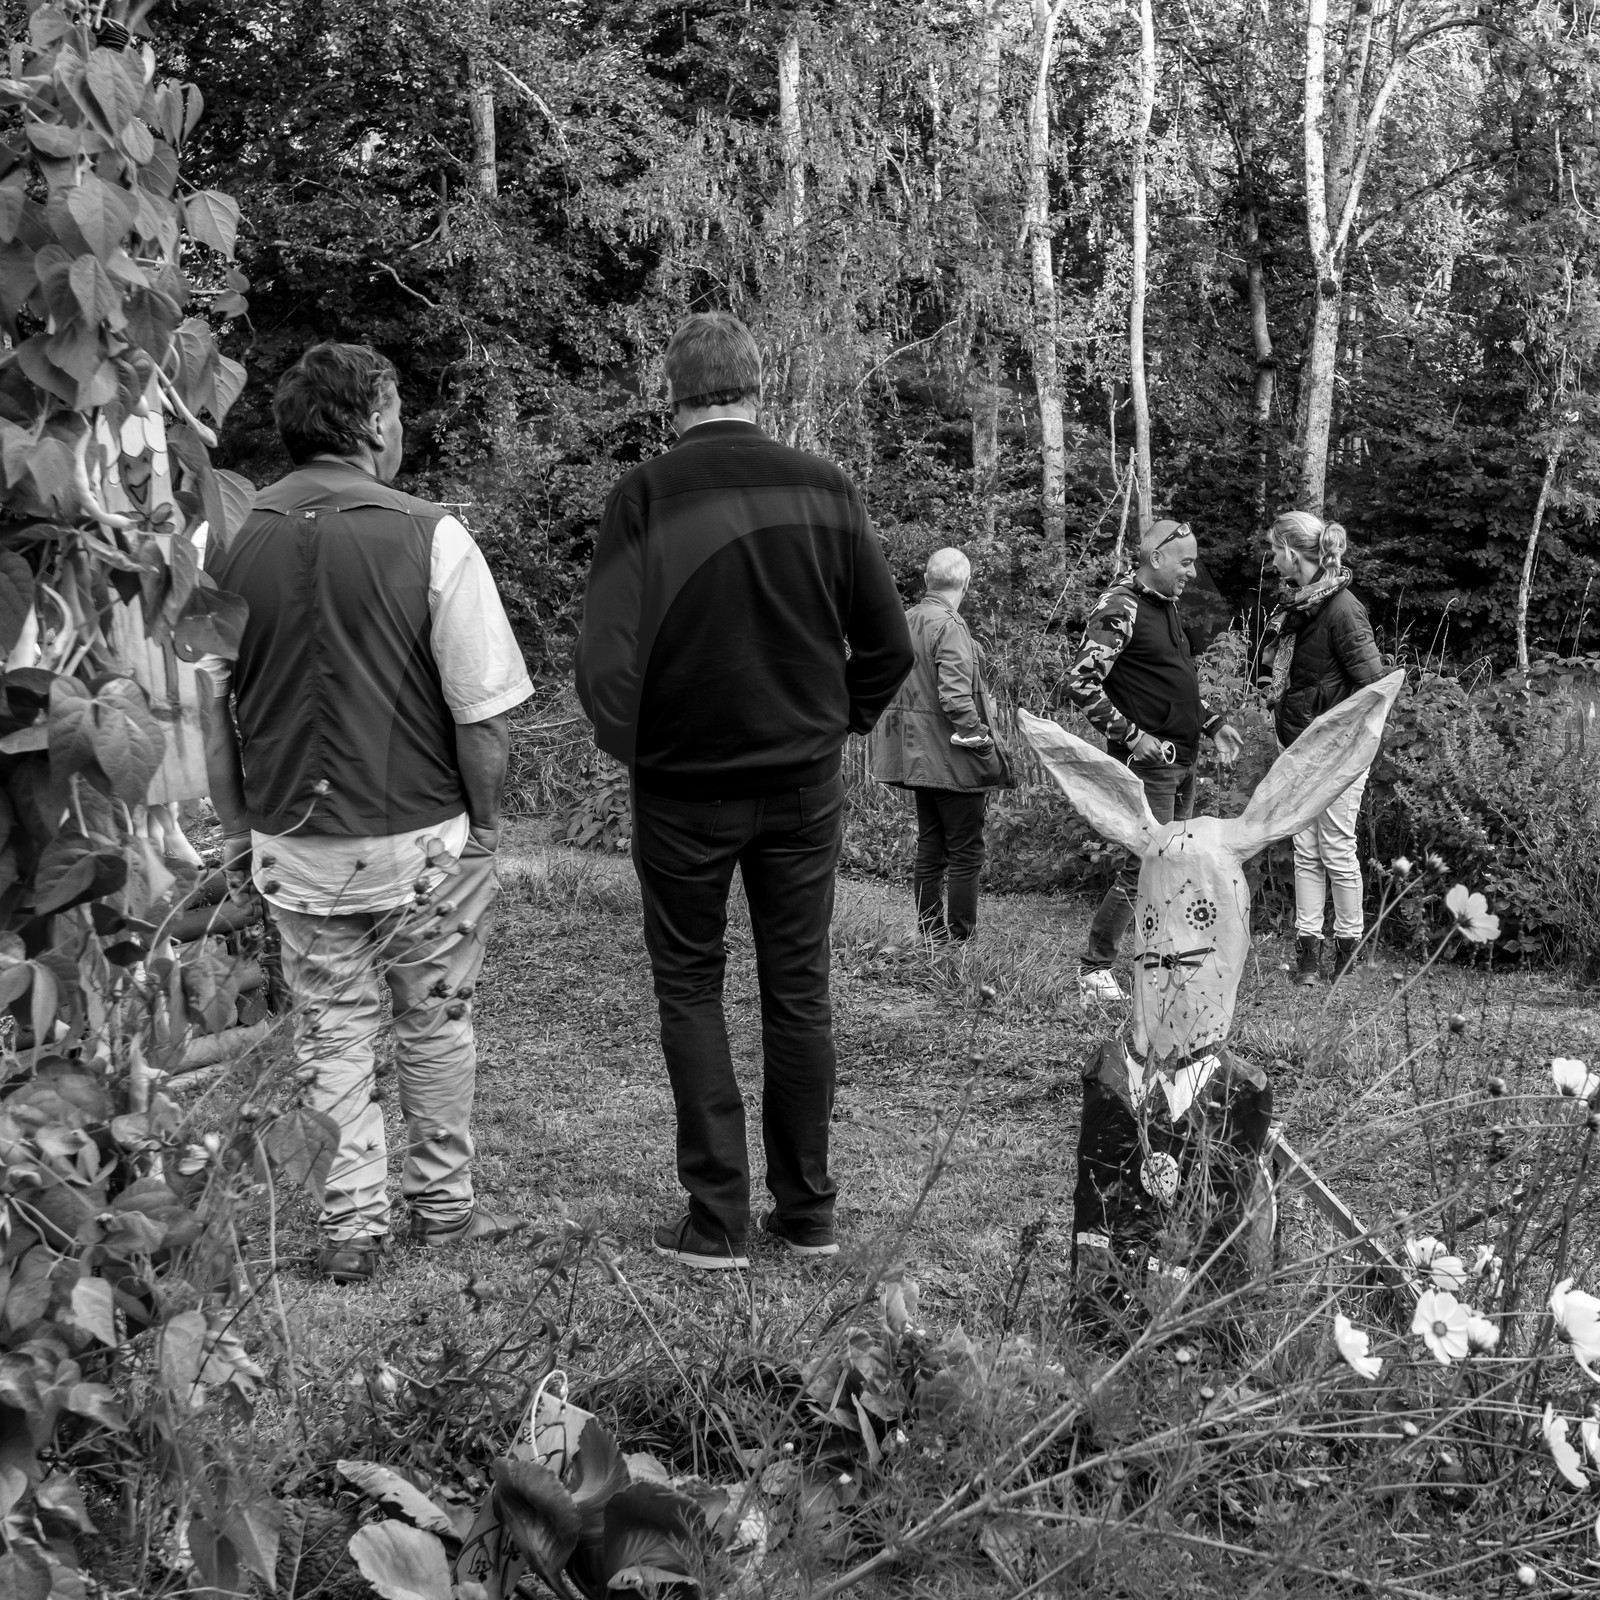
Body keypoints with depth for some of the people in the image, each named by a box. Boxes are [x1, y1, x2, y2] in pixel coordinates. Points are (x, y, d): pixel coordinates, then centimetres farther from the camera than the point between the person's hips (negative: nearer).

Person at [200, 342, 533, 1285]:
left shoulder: (231, 542, -2)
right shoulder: (430, 539, -14)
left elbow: (208, 703, 3)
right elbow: (481, 711, -13)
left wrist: (238, 829, 13)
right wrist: (486, 824, 1)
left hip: (293, 845, 3)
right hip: (422, 836, -3)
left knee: (335, 1031, 14)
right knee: (436, 1024, 15)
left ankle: (351, 1228, 18)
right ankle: (443, 1205, 29)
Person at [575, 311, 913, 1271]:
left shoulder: (647, 496, -12)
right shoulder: (824, 488, -3)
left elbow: (606, 660, -19)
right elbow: (891, 644, -2)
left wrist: (630, 745, -2)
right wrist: (839, 723, 11)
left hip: (684, 787, -2)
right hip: (804, 784, 3)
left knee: (691, 991, 10)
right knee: (800, 992, 12)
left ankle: (718, 1220, 9)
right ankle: (808, 1213, 20)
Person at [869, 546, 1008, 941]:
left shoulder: (905, 620, 8)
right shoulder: (949, 626, -17)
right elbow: (956, 697, -24)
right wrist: (983, 744, -18)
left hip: (919, 757, 8)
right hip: (953, 760, -8)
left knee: (929, 848, 15)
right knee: (966, 853, 0)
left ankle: (931, 935, 22)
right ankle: (962, 939, 3)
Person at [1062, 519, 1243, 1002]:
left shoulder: (1167, 605, 15)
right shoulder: (1119, 609, -15)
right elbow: (1080, 682, -21)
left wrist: (1214, 724, 18)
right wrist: (1131, 736, -21)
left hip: (1181, 760, 9)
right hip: (1148, 760, -9)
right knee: (1145, 865, -9)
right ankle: (1094, 969, 0)